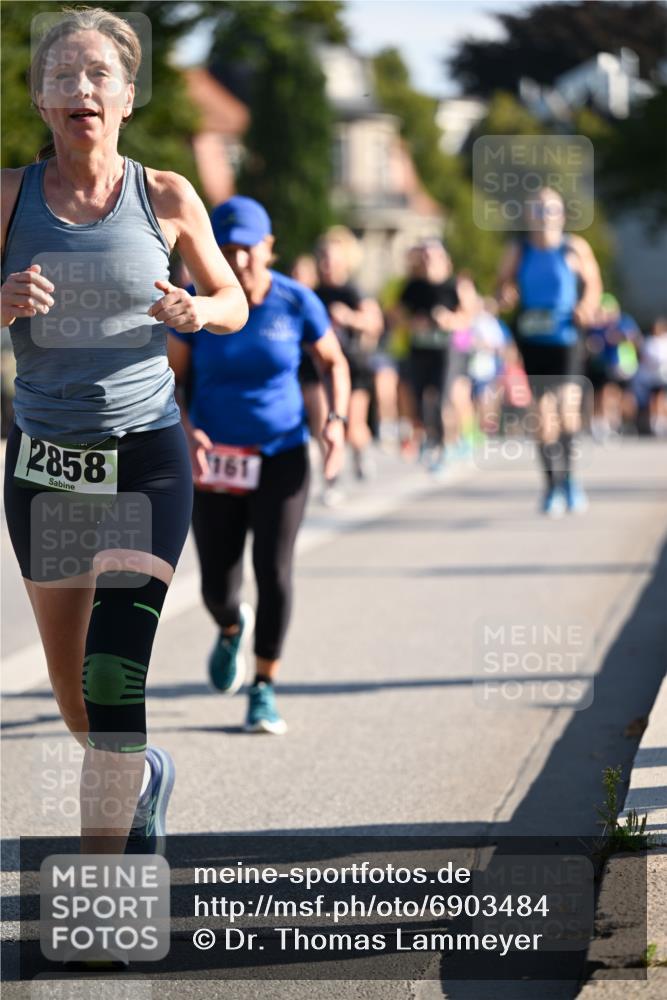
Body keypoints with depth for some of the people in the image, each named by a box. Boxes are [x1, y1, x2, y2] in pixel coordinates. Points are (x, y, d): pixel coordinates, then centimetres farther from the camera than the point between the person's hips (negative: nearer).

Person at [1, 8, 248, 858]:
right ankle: (144, 776, 46)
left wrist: (197, 311, -13)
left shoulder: (166, 198, -3)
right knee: (74, 703, 14)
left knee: (113, 678, -16)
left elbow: (234, 303, 10)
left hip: (145, 459, -2)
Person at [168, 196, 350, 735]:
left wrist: (337, 419, -9)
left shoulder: (297, 303, -7)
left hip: (282, 457, -1)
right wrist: (185, 430, -18)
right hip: (216, 459, 1)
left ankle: (264, 689, 4)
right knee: (218, 584, 3)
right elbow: (171, 379, -1)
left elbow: (334, 363, 7)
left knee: (274, 572, -11)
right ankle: (232, 629, 41)